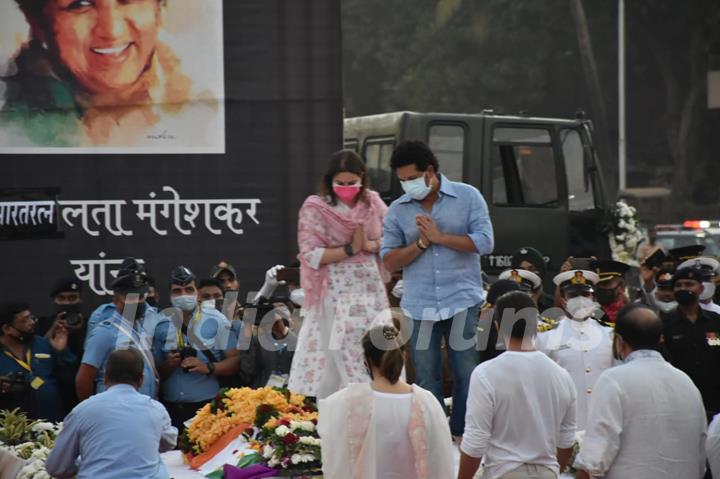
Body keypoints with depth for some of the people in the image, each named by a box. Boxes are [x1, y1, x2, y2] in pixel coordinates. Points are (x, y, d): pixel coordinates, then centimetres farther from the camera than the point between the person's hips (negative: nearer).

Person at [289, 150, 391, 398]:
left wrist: (371, 245, -10)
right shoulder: (315, 208, -5)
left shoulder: (373, 203, 7)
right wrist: (350, 249, -15)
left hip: (371, 293, 4)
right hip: (334, 296, -4)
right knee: (334, 362, -4)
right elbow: (311, 255, -12)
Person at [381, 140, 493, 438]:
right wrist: (421, 243, -10)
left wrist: (440, 237, -11)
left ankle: (462, 435, 13)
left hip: (462, 301, -2)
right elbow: (389, 261, 4)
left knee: (467, 374, 1)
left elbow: (485, 243, -7)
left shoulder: (468, 197, 1)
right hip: (419, 306, 2)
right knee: (426, 378, 5)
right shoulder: (398, 210, 7)